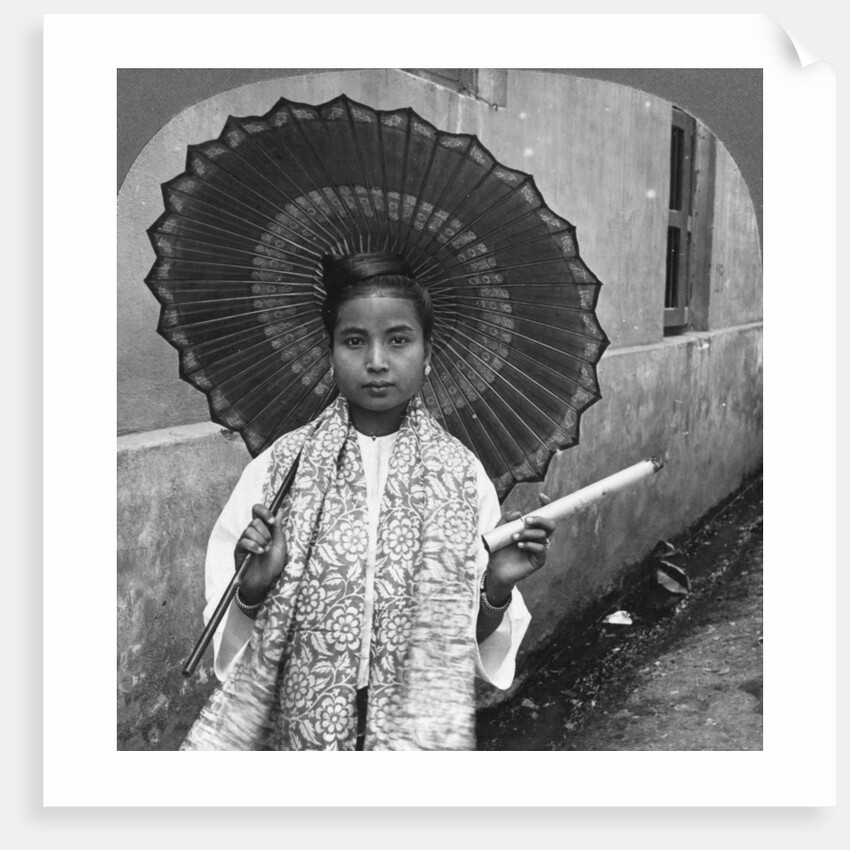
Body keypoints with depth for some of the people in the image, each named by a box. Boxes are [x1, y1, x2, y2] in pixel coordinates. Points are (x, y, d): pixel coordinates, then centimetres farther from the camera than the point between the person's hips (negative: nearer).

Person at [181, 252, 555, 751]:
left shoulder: (460, 474, -10)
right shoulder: (280, 466, -11)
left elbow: (479, 642, -4)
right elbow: (231, 641, -6)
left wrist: (499, 586, -22)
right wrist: (254, 587, -24)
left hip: (417, 724, 0)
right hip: (300, 723, 0)